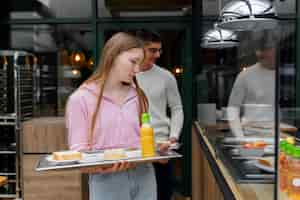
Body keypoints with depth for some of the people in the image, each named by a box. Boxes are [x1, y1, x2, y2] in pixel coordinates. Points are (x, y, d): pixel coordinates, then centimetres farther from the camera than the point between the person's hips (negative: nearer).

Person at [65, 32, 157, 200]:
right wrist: (101, 166, -26)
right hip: (107, 182, -4)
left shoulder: (138, 96, 8)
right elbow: (79, 151, -8)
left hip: (144, 177, 4)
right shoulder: (81, 99, -6)